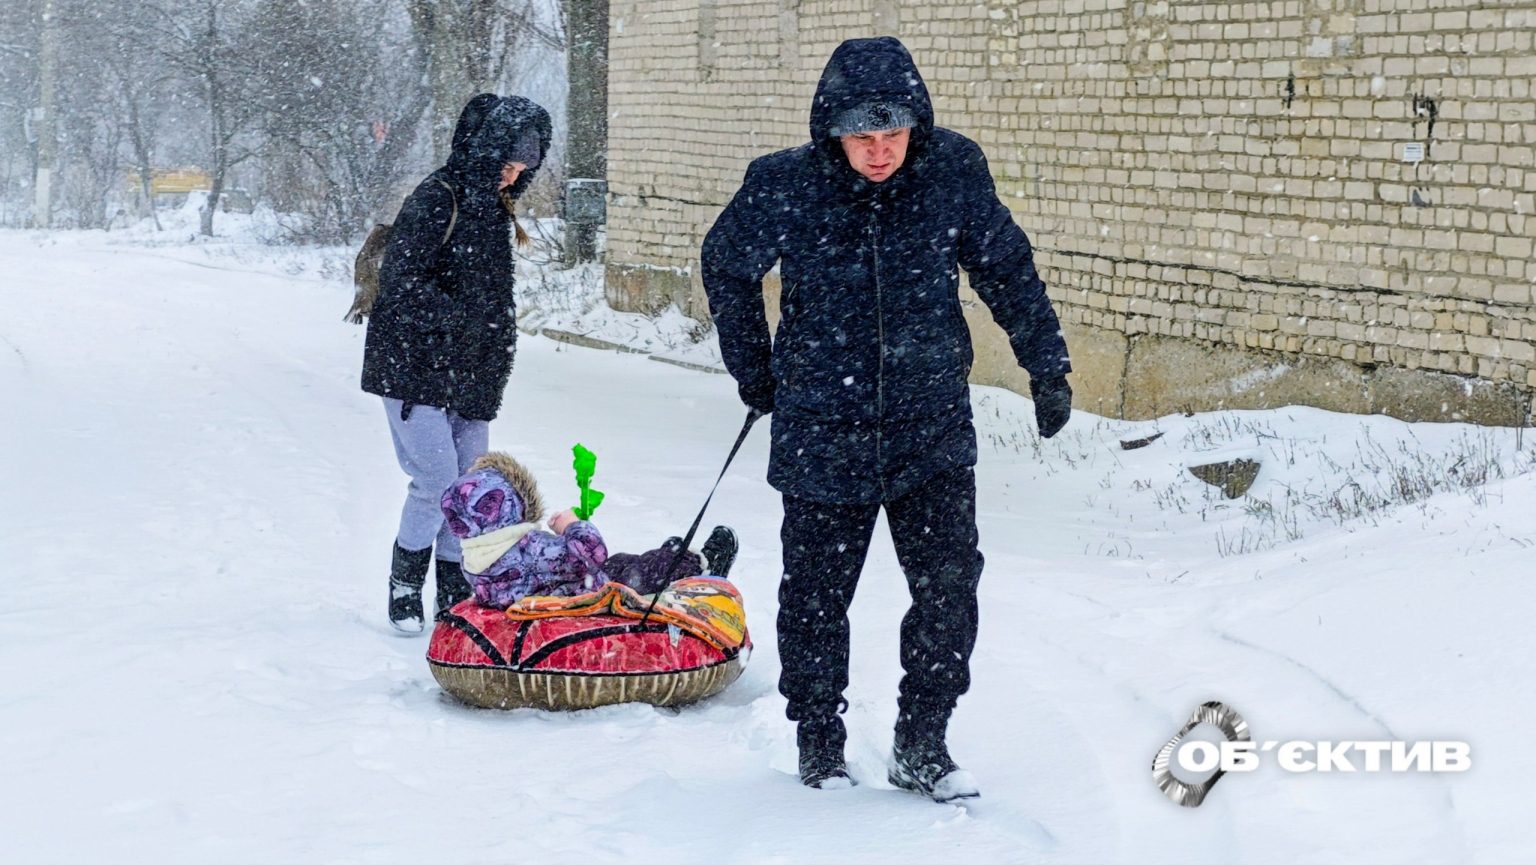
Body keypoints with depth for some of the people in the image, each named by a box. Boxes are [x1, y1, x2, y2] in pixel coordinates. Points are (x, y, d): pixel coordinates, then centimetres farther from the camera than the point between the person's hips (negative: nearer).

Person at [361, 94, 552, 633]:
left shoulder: (493, 207, 13)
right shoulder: (437, 200, -14)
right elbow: (402, 284, -20)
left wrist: (495, 360, 15)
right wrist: (460, 324, -24)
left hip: (469, 372, 8)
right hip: (416, 369, -8)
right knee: (438, 480, -12)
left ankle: (455, 595, 16)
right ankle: (404, 585, 7)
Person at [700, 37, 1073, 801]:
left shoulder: (953, 172, -9)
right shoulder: (784, 187, -12)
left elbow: (1007, 268, 6)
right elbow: (727, 265, 7)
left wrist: (1046, 364, 6)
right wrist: (753, 370, 13)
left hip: (932, 428, 1)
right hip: (823, 430, -1)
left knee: (949, 588, -5)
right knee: (816, 595, 9)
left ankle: (922, 747, 13)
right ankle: (819, 745, 28)